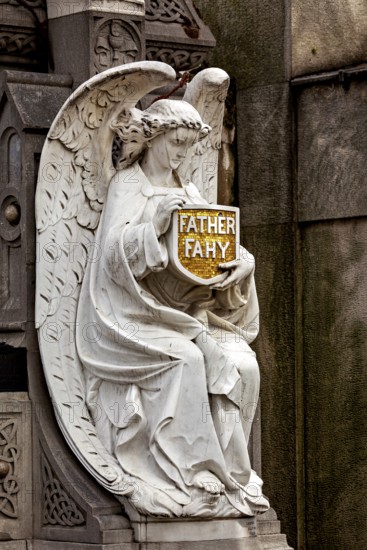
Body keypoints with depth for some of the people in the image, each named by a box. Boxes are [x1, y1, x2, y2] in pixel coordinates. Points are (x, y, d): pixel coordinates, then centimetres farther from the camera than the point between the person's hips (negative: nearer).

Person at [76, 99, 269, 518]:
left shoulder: (190, 193, 20)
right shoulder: (127, 186, 2)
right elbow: (115, 252, -12)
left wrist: (242, 262, -8)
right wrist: (157, 222, -25)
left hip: (190, 308, 6)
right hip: (139, 316, -6)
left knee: (242, 363, -21)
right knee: (185, 359, -33)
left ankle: (228, 472, -15)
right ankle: (191, 477, -28)